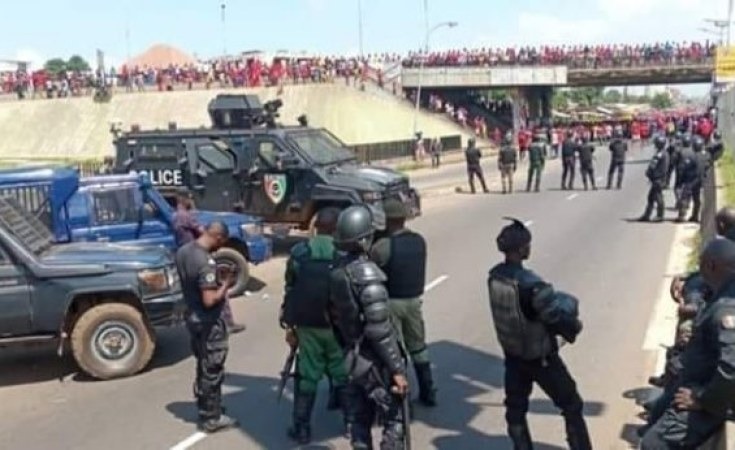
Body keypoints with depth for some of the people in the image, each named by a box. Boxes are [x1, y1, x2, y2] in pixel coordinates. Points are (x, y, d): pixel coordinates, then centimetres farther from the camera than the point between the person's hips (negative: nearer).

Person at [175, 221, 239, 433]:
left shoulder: (183, 251, 0)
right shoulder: (206, 262, -28)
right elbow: (210, 300, -29)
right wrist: (225, 284, -14)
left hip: (192, 316, 9)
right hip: (209, 322, -9)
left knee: (203, 366, 23)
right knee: (212, 371, 5)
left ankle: (205, 408, 37)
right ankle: (211, 418, 17)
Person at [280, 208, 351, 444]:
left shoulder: (298, 252, -2)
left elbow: (290, 291, 2)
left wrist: (288, 325, 10)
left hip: (307, 326, 1)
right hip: (339, 327, -1)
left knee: (307, 377, 9)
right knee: (343, 375, 13)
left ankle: (301, 428, 13)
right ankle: (352, 422, 20)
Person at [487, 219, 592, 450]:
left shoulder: (494, 276, -8)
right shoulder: (530, 285, -31)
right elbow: (561, 320, -27)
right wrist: (574, 326, -4)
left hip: (512, 355, 6)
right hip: (540, 357, -6)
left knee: (515, 408, 18)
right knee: (571, 406, 13)